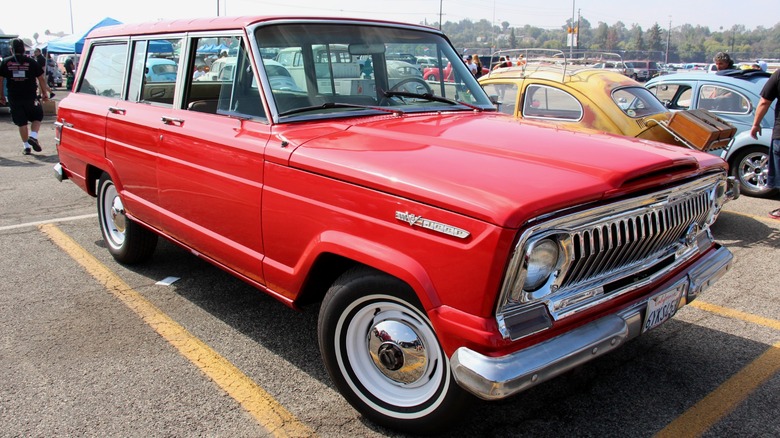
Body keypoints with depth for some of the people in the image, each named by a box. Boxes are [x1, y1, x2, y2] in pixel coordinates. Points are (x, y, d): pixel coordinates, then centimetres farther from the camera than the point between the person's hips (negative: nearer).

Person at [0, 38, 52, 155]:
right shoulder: (31, 62, -1)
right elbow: (41, 79, 0)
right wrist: (45, 93, 10)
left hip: (14, 98, 1)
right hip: (30, 97, -1)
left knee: (22, 123, 9)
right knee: (37, 117, 16)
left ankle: (26, 146, 11)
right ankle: (33, 136, -7)